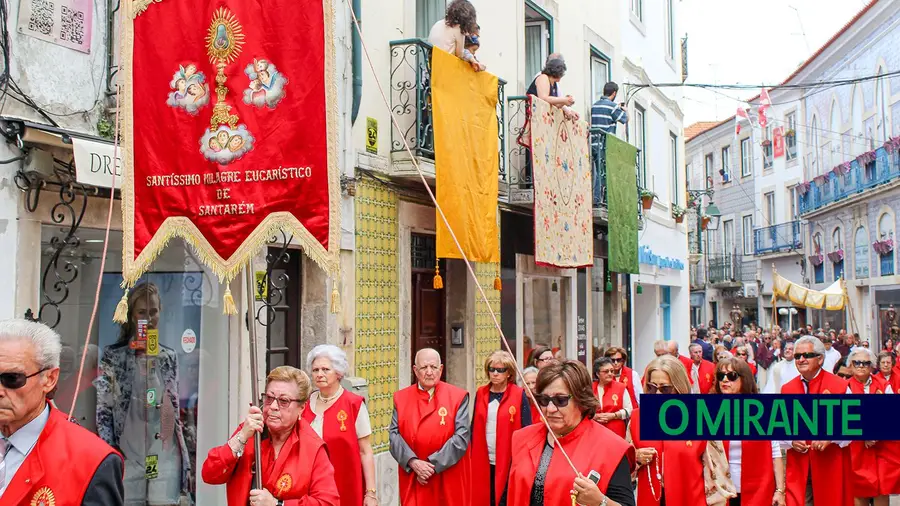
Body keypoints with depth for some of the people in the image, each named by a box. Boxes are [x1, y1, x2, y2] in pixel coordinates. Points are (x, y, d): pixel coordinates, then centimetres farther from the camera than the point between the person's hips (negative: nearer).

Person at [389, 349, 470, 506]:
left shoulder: (458, 397, -2)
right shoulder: (401, 397, 6)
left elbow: (461, 437, -9)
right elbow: (394, 434, -1)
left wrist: (433, 465, -14)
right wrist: (413, 462, -15)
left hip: (448, 480, -1)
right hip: (412, 480, 1)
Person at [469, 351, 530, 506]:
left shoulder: (519, 395, -5)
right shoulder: (481, 394, 7)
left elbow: (526, 430, -5)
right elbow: (474, 427, 11)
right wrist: (471, 455, 5)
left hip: (509, 461, -4)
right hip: (483, 461, 4)